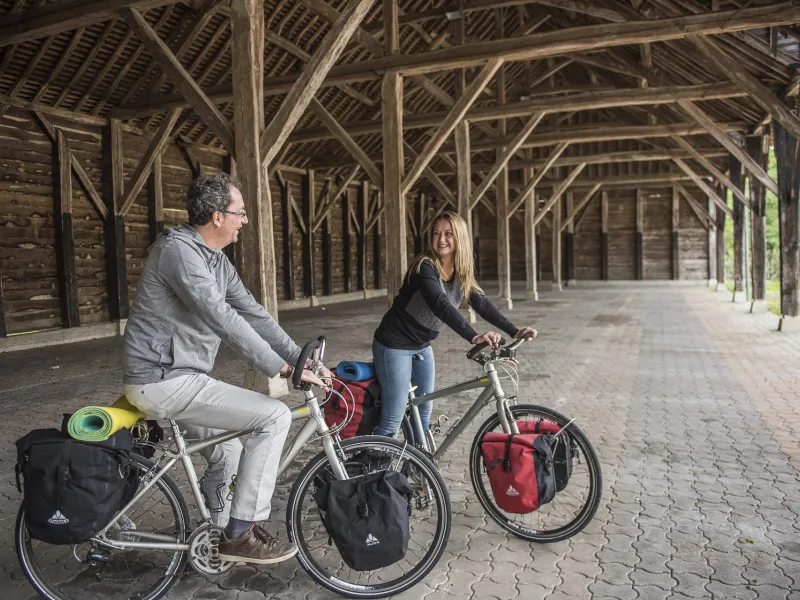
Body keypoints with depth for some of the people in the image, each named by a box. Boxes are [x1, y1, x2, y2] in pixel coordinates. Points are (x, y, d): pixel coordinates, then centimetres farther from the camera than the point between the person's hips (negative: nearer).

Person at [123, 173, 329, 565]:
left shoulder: (216, 261, 10)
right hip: (162, 380, -10)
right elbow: (224, 321, -28)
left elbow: (253, 313, 9)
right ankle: (240, 533, -3)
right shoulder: (179, 250, -21)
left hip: (177, 375, 10)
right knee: (274, 417, -15)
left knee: (229, 451, 23)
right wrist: (283, 368, -25)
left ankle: (219, 533, 42)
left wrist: (302, 359, 3)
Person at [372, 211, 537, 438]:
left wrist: (514, 331, -17)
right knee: (393, 419, -6)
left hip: (422, 346, 8)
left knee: (423, 411, 14)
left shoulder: (462, 273, 1)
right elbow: (441, 306, -37)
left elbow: (482, 303, -5)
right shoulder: (425, 267, -23)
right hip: (395, 345, -7)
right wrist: (473, 337, -47)